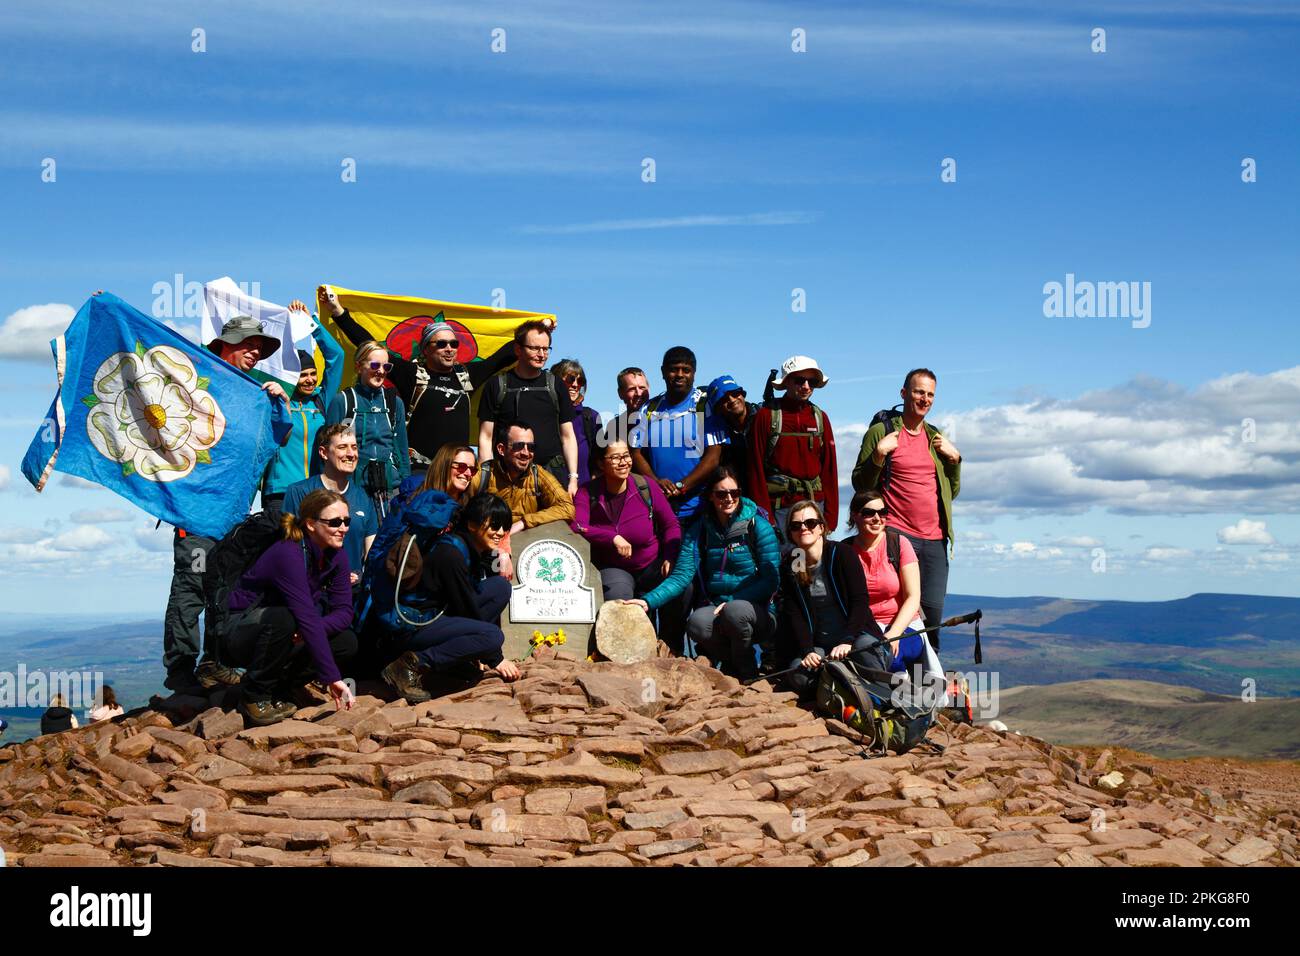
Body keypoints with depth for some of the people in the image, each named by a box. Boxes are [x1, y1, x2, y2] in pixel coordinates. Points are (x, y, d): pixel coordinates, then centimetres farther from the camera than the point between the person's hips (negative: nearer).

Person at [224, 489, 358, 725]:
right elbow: (307, 618, -36)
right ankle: (254, 697, -16)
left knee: (346, 643, -15)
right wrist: (332, 678, -41)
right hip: (242, 633, -7)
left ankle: (275, 693, -1)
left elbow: (344, 611, -7)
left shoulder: (337, 556, -5)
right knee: (282, 619, -38)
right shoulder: (288, 554, -29)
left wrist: (311, 629, -29)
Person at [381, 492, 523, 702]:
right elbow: (467, 608, -19)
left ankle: (459, 658, 2)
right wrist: (496, 660, -12)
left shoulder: (478, 550, 6)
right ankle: (412, 665, -18)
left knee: (501, 586, 0)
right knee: (492, 636, -27)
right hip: (412, 626, -10)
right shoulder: (451, 554, -22)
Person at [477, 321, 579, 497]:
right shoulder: (497, 386, 6)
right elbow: (486, 437, 5)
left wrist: (573, 478, 3)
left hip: (553, 472, 2)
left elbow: (567, 436, 12)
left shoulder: (556, 385, 12)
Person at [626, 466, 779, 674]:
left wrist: (733, 602, -18)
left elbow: (770, 580, -6)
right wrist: (648, 601, -18)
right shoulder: (698, 530, 7)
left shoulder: (758, 526, -2)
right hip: (714, 607, 2)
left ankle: (748, 674, -8)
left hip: (756, 610, -2)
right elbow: (681, 576, -2)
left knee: (734, 611, -36)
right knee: (697, 623, -32)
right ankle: (730, 664, -1)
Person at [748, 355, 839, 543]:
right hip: (779, 505, -3)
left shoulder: (820, 418, 12)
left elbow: (829, 469, 11)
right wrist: (764, 516, -10)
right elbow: (756, 469, -4)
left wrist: (830, 517, 3)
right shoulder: (766, 416, -1)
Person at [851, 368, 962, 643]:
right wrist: (878, 455, -13)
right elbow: (861, 485, 1)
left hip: (935, 538, 5)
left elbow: (952, 492, 20)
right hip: (896, 534, -5)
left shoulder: (936, 437, 18)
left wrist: (954, 459, 5)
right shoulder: (880, 432, 2)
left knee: (933, 610, 2)